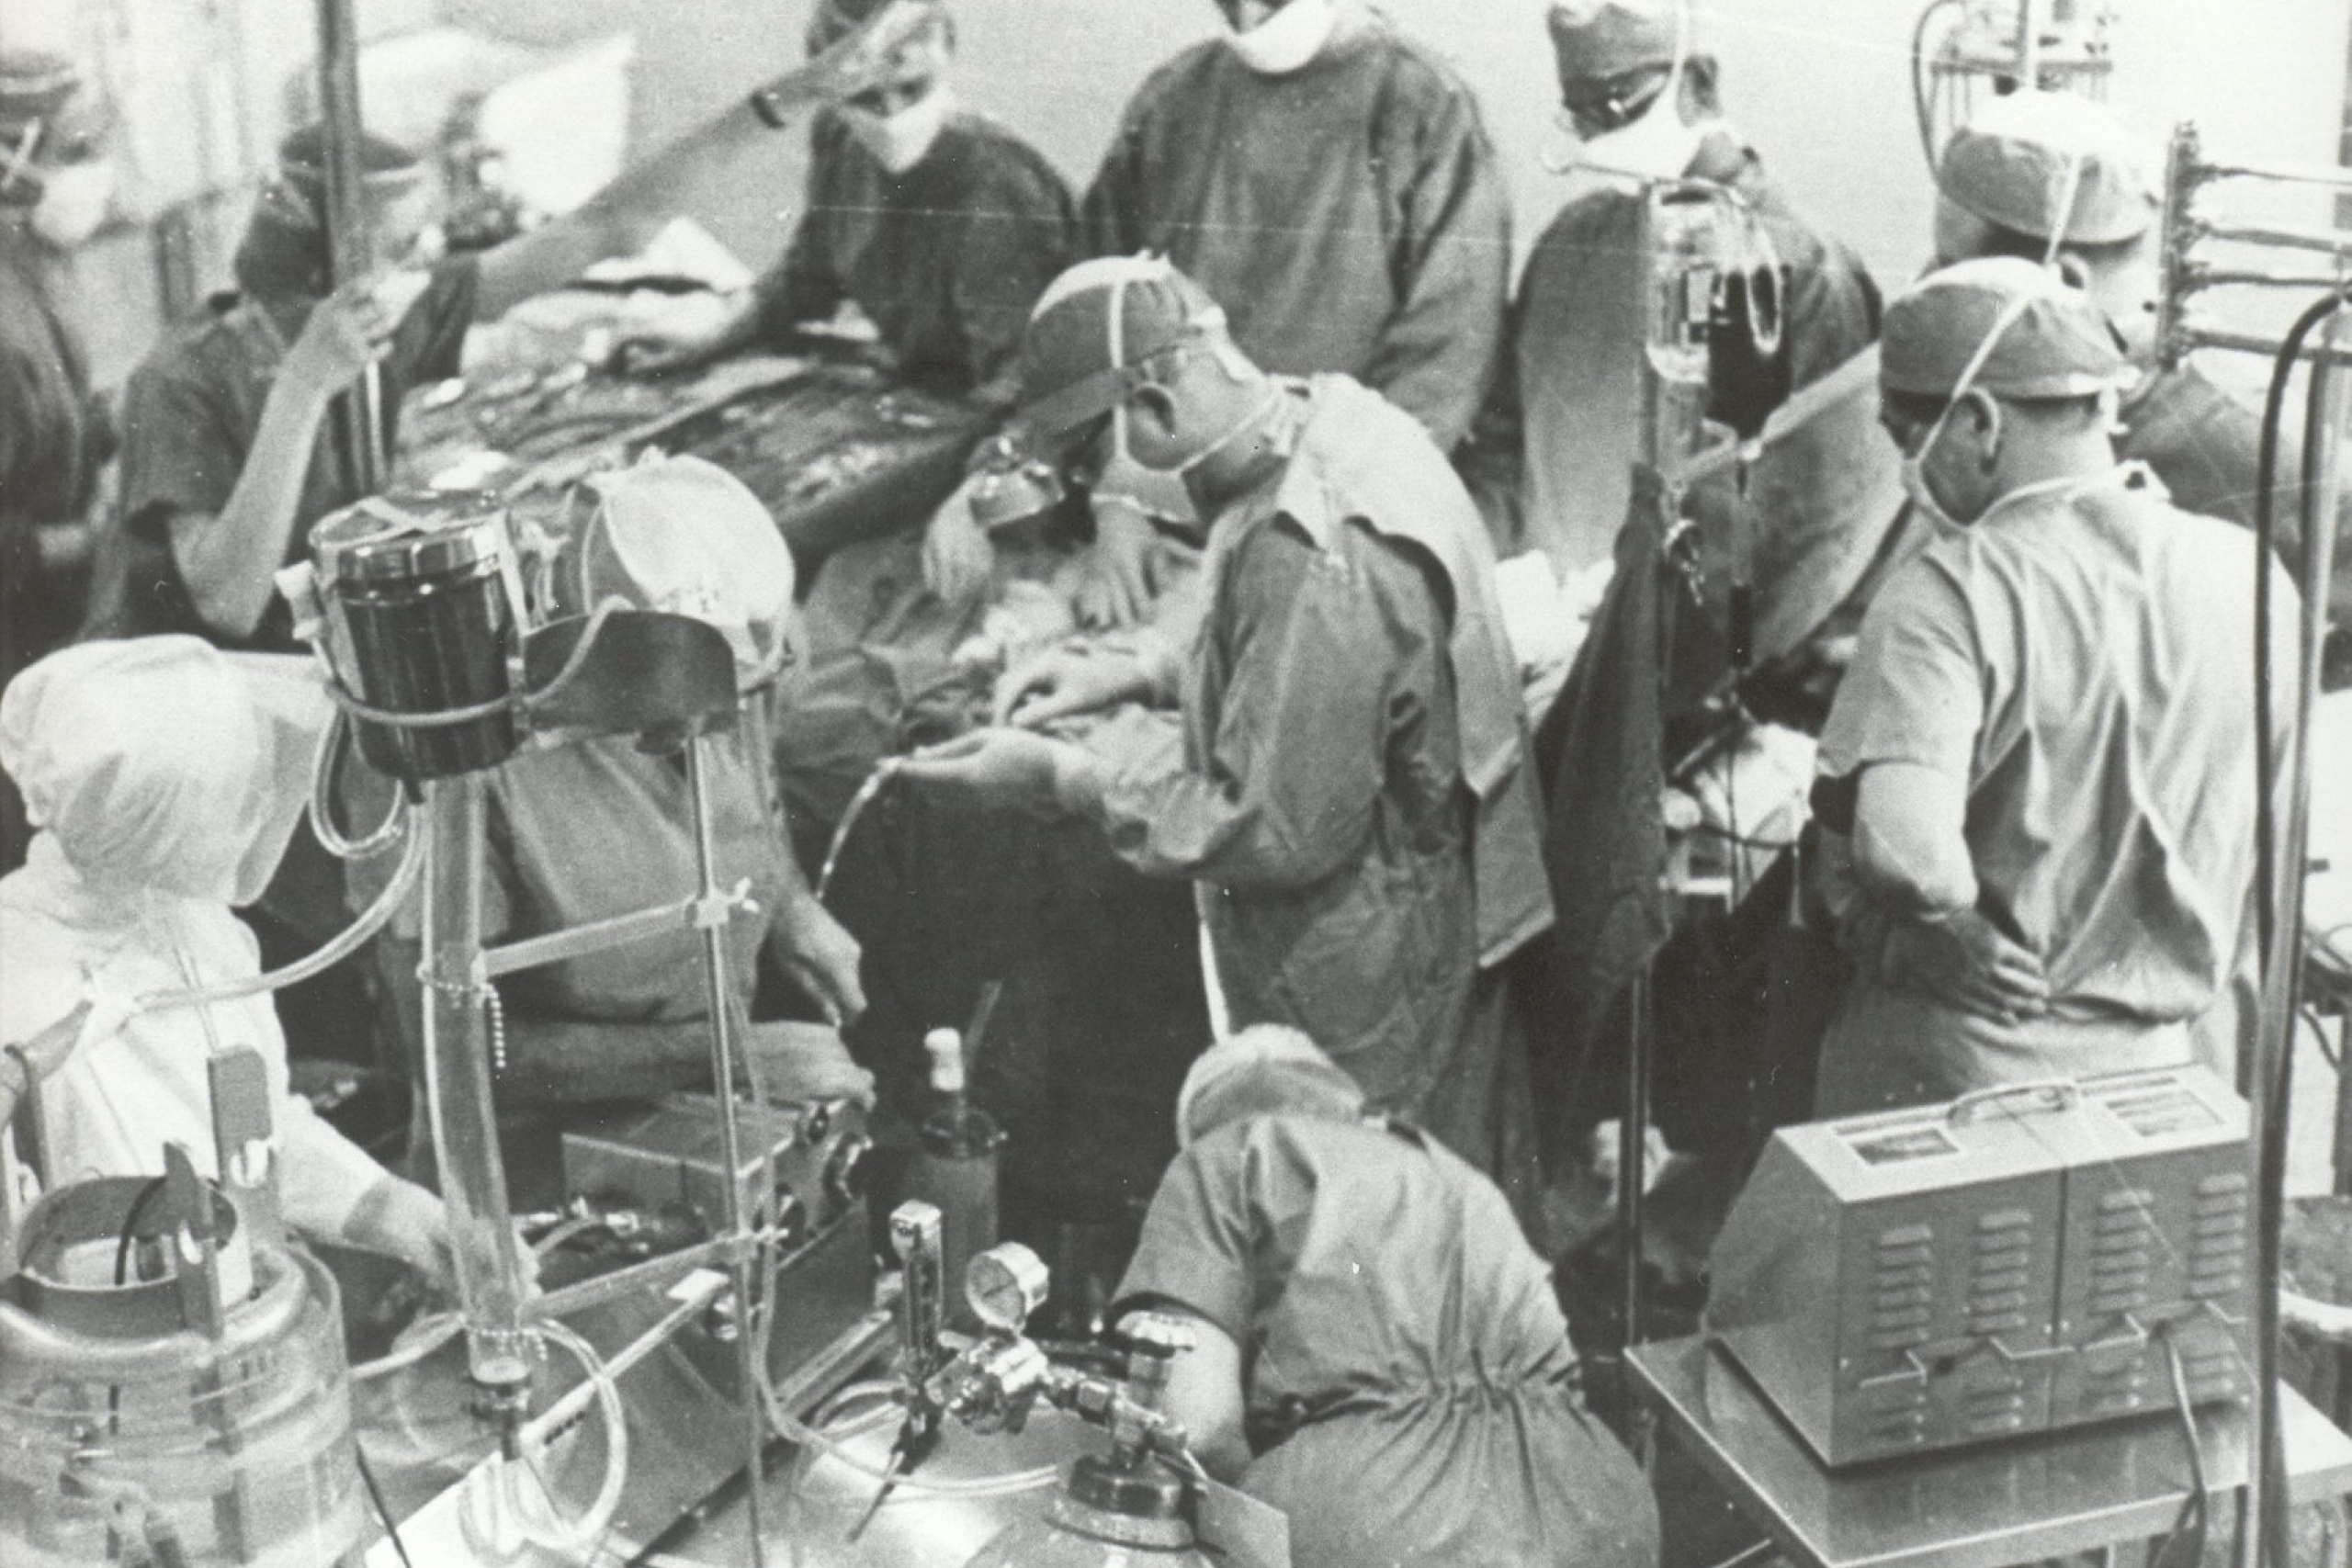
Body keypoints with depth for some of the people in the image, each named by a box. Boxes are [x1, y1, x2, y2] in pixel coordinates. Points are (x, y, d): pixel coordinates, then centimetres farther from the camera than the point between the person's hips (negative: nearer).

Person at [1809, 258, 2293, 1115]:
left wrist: (1944, 920, -13)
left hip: (1959, 1075, -5)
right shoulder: (2249, 577, -1)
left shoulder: (1950, 593, -19)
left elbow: (1899, 846, -32)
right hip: (2175, 1071, 5)